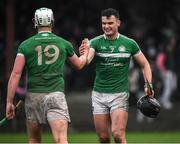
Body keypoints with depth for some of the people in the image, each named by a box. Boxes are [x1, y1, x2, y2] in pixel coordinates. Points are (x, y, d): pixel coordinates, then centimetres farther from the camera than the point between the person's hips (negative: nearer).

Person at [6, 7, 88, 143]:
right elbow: (79, 64, 27)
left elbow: (16, 74, -5)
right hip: (56, 95, -1)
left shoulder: (26, 45, 2)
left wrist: (9, 102, -2)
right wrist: (85, 53, 50)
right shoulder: (64, 44, 7)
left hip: (33, 96, 1)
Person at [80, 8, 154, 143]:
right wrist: (84, 55, -46)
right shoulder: (95, 42, -3)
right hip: (99, 95, 1)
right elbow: (86, 60, -22)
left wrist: (148, 85, -2)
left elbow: (145, 64, 11)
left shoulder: (129, 43, 1)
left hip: (120, 94, -1)